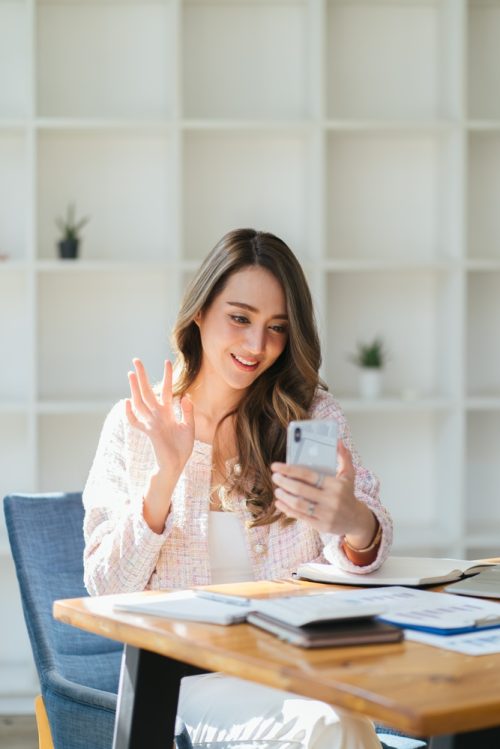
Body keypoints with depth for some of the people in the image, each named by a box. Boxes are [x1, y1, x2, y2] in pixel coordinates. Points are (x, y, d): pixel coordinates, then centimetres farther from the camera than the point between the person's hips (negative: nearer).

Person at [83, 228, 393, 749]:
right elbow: (106, 587, -1)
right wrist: (165, 477, -16)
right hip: (185, 665, -2)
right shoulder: (135, 423, 3)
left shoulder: (312, 412, 6)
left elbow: (359, 557, -7)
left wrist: (354, 522, -32)